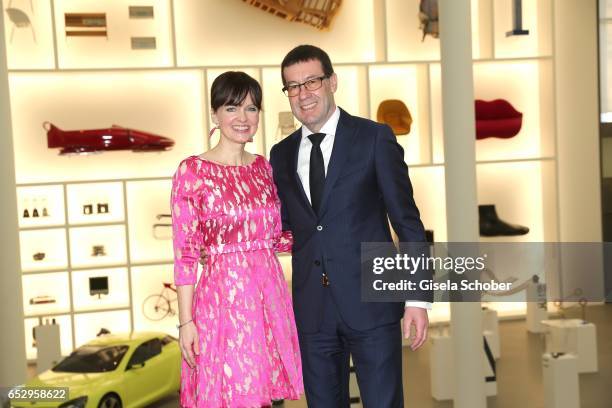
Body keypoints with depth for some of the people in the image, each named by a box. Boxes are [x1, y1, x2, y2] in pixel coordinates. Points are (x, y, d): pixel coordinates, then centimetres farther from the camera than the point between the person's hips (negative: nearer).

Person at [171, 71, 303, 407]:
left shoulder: (264, 167, 10)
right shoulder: (192, 171, -6)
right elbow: (185, 253, -7)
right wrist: (186, 321, -10)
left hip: (270, 294, 5)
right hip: (223, 298, -5)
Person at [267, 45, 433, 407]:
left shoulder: (375, 138, -3)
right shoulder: (281, 154, 10)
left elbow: (407, 219, -3)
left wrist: (419, 296, -7)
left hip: (371, 300, -4)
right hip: (312, 309, 4)